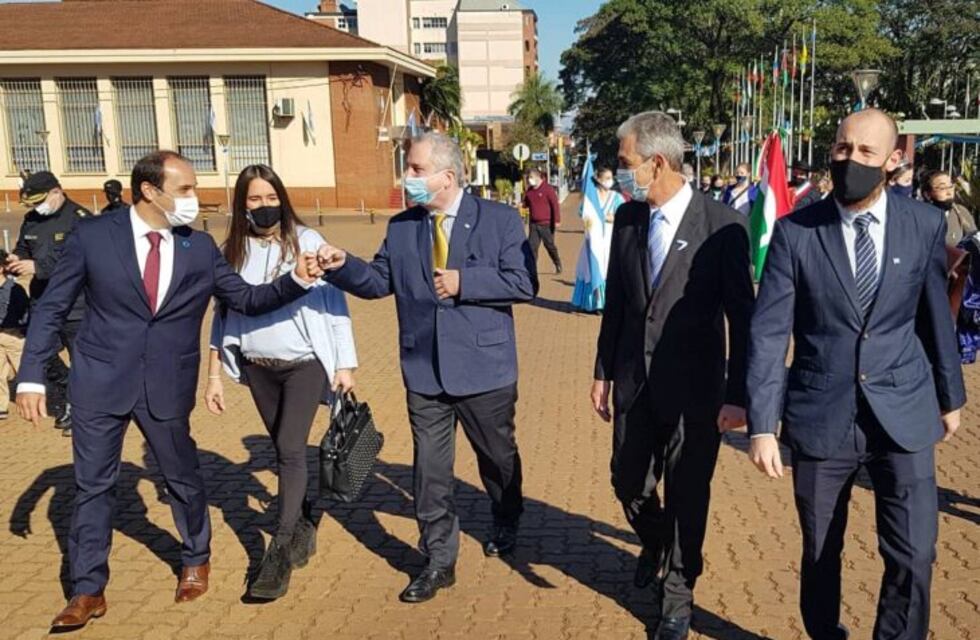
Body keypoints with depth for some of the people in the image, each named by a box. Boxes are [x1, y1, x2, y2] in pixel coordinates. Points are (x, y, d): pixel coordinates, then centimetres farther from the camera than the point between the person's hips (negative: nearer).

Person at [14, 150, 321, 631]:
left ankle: (196, 560, 40)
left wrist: (295, 281, -15)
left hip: (168, 386, 1)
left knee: (183, 478, 15)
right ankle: (88, 591, 25)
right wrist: (31, 375, -7)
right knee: (93, 485, 9)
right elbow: (51, 308, -2)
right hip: (100, 381, -1)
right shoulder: (92, 236, -6)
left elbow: (246, 299, 1)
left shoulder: (201, 248, 0)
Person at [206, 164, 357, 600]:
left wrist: (345, 364, -8)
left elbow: (334, 303, -6)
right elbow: (223, 315, 7)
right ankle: (304, 527, 35)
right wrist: (214, 376, 6)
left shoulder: (307, 242, -7)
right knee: (287, 450, 16)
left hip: (305, 363, -4)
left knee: (290, 449, -11)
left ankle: (280, 552, -4)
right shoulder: (232, 252, 3)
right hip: (258, 367, 4)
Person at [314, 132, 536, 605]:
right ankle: (439, 562, 21)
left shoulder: (500, 220, -6)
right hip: (424, 373, 3)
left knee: (497, 456, 19)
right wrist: (343, 265, -13)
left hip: (484, 370, -2)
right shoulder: (401, 227, 6)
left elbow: (524, 283, -13)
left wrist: (463, 282, -19)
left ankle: (505, 525, 47)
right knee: (430, 471, 6)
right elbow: (379, 281, 5)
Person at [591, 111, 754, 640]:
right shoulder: (627, 218, 2)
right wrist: (602, 372, 12)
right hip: (634, 381, 5)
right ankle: (655, 546, 48)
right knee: (629, 483, 15)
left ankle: (679, 592, 31)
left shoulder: (723, 224, -14)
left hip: (694, 388, -4)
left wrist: (737, 394, -13)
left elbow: (741, 315, -11)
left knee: (687, 494, 8)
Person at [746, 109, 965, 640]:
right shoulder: (794, 232, -8)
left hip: (903, 414, 1)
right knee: (819, 553, 14)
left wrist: (950, 395, 19)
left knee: (913, 555, -2)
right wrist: (762, 425, -14)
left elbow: (936, 317, 10)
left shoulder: (925, 225, -2)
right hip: (820, 416, -1)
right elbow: (768, 334, -10)